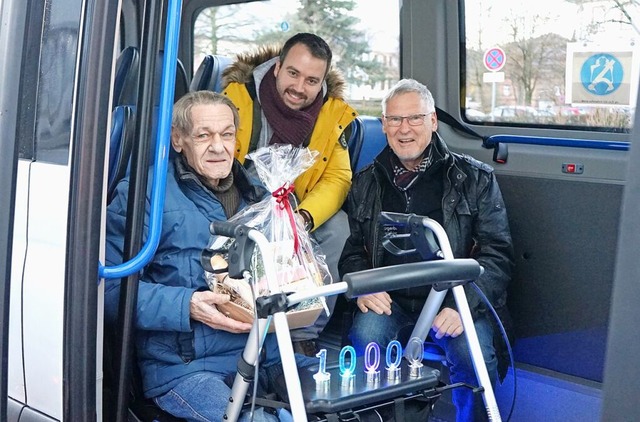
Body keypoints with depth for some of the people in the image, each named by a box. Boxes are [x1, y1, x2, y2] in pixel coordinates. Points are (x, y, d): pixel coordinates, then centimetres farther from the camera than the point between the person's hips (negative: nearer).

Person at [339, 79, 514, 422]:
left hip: (455, 300, -1)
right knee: (366, 336, -30)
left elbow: (496, 252, 1)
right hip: (389, 301, 2)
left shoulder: (475, 178, 6)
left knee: (474, 354, -30)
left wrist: (464, 305, -15)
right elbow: (351, 248, 17)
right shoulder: (367, 183, 14)